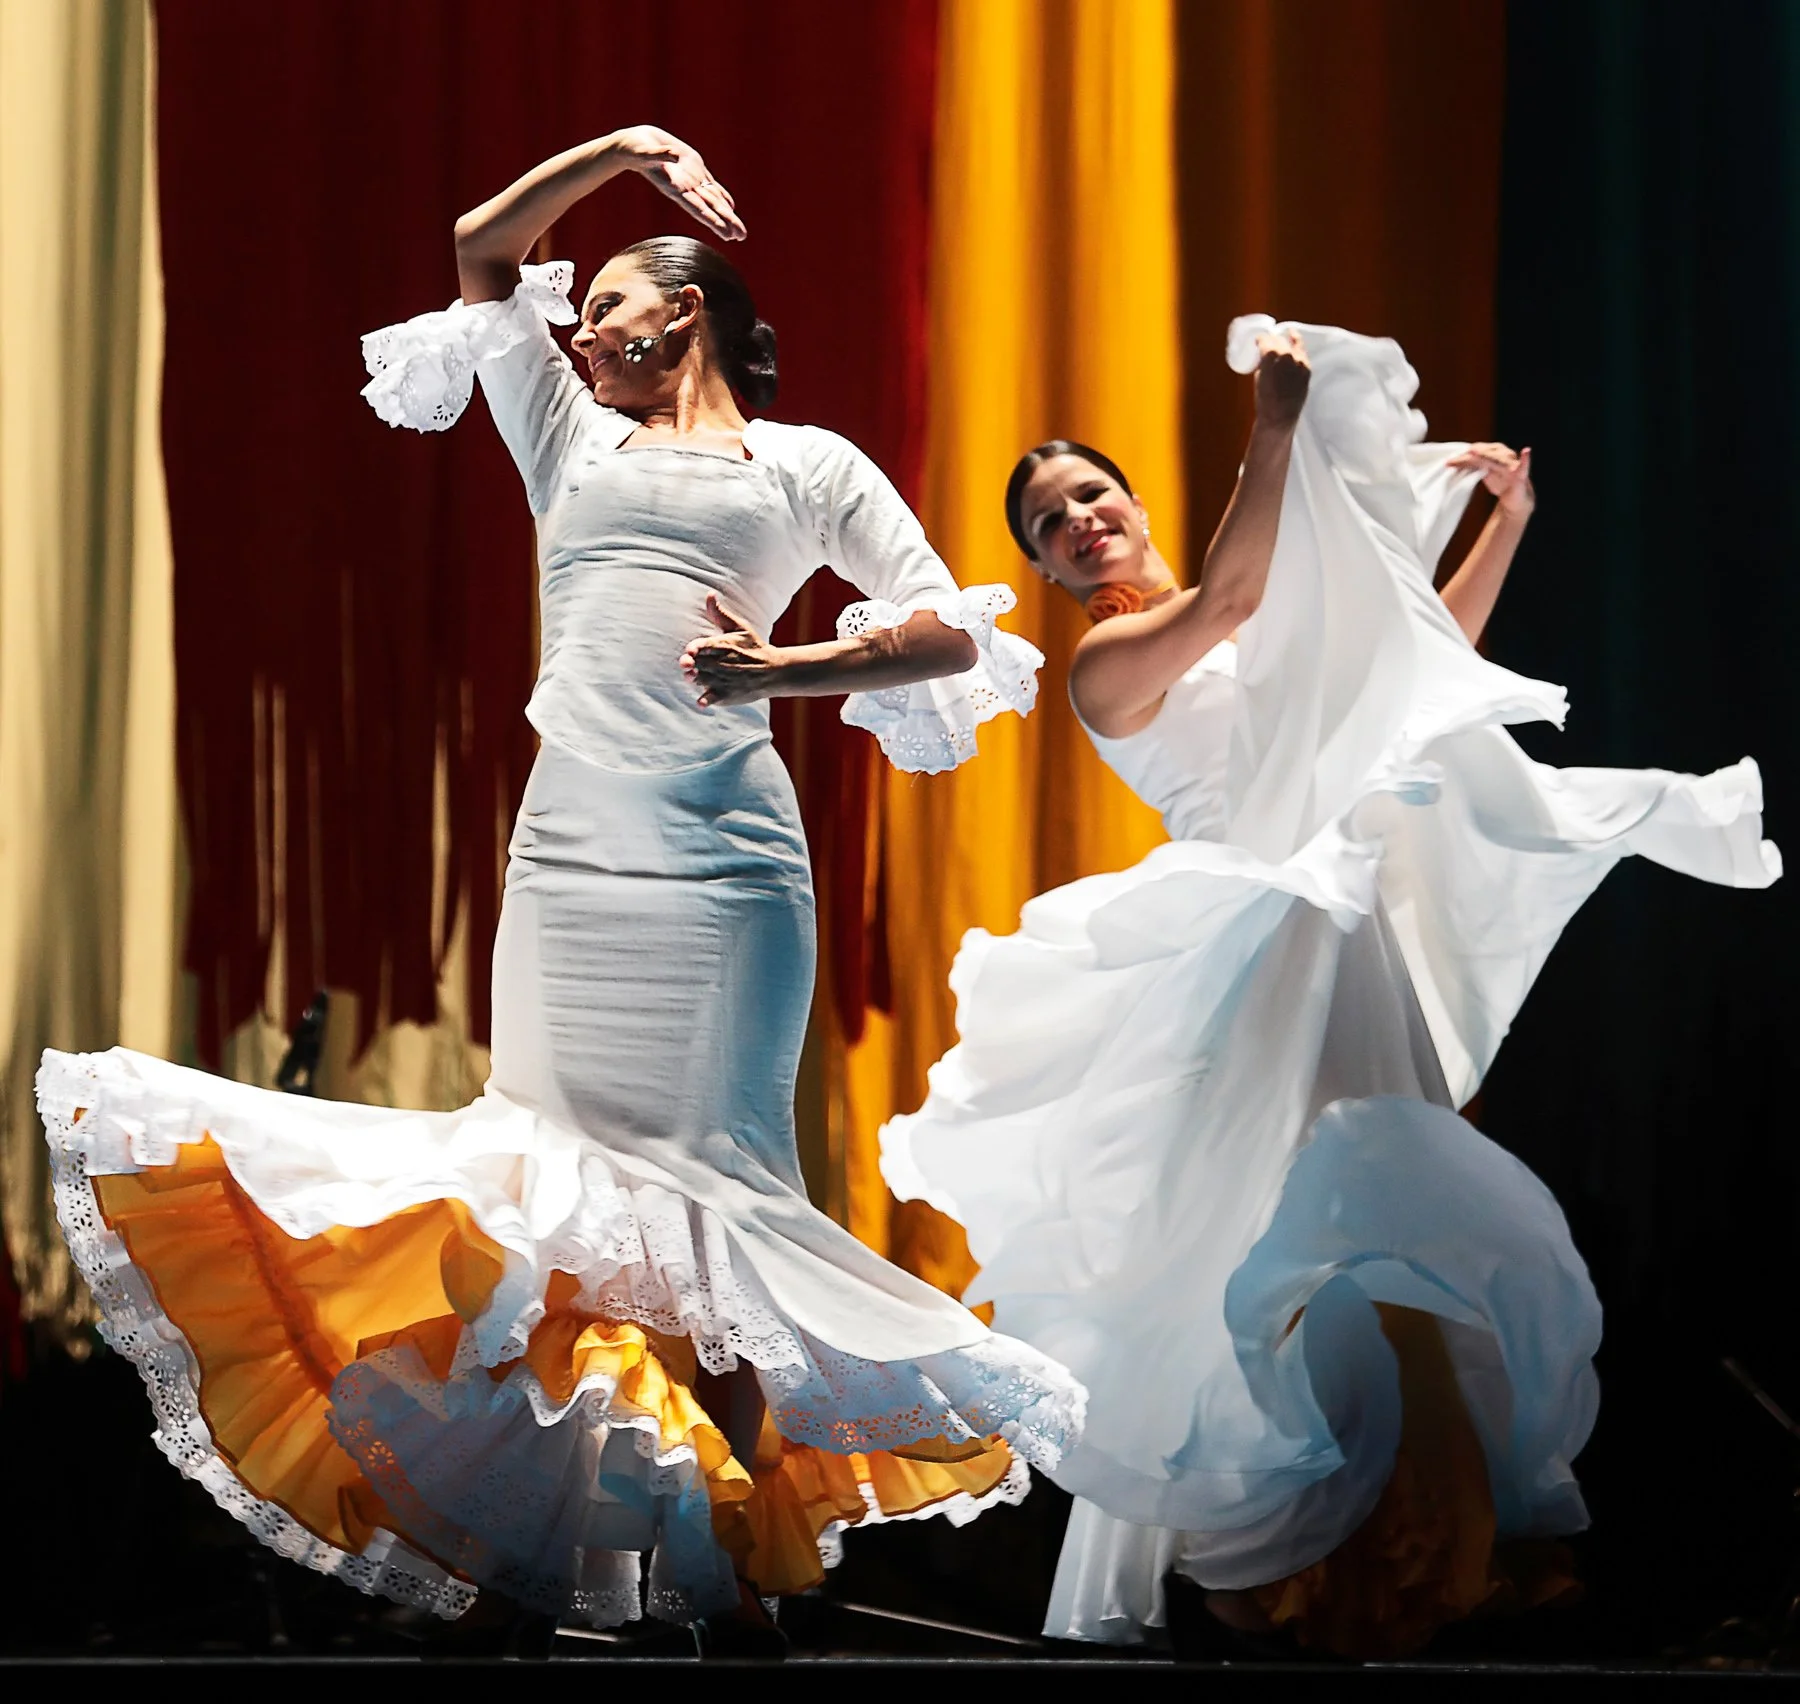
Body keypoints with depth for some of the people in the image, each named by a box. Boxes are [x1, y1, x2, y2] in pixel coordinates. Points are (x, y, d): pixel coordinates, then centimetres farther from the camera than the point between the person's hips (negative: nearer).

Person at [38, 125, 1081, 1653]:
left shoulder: (808, 464, 15)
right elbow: (482, 255, 24)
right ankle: (604, 1558, 0)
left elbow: (952, 631, 8)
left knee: (707, 1189, -7)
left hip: (722, 851, -4)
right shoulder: (576, 439, 24)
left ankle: (736, 1558, -4)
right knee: (560, 1186, -2)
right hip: (567, 850, 4)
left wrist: (786, 669, -5)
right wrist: (624, 148, 20)